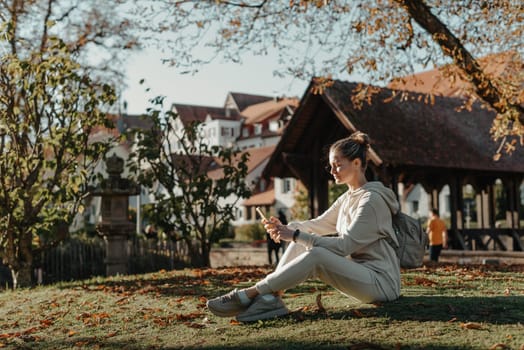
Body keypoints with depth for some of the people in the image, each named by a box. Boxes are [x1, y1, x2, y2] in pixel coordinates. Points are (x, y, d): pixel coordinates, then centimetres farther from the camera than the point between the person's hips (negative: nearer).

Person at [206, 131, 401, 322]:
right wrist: (285, 228, -4)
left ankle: (248, 295, -25)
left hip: (381, 281, -9)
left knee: (316, 256, -30)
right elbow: (318, 224, 16)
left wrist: (295, 235, -22)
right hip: (357, 273, 9)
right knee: (301, 242, -3)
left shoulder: (372, 199, -14)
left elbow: (344, 245, -20)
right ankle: (271, 298, -20)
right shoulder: (347, 198, 14)